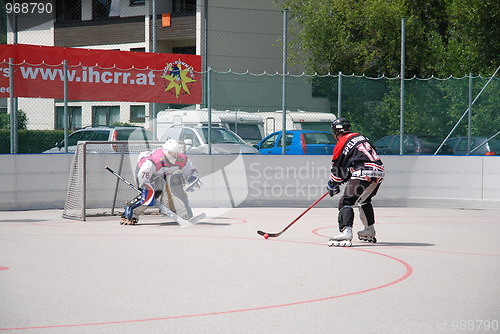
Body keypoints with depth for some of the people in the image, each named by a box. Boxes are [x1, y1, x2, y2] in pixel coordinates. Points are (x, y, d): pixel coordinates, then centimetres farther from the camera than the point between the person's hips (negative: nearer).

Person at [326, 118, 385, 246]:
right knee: (364, 200, 29)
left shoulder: (341, 144, 1)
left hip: (364, 174, -8)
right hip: (379, 172, 8)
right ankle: (370, 232, 37)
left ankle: (346, 232, -27)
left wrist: (333, 185, 24)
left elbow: (336, 169, 7)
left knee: (346, 201, -8)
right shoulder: (360, 136, 23)